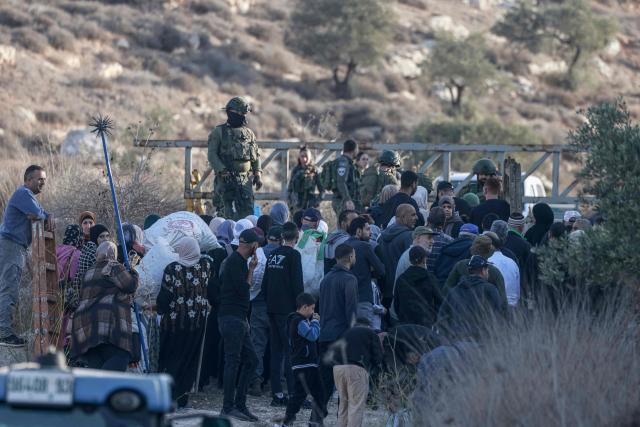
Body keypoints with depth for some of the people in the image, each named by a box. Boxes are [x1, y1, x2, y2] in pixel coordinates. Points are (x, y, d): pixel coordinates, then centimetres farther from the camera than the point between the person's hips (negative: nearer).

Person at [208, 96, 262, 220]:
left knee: (247, 211, -5)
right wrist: (223, 171, -17)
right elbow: (212, 155, -6)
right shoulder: (219, 132, 0)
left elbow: (256, 155, 18)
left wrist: (258, 175, 7)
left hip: (246, 180, 4)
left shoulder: (249, 133, 15)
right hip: (226, 179, -4)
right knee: (231, 214, -5)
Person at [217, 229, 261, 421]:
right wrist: (251, 270, -8)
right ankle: (228, 407, -5)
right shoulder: (235, 261, -13)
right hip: (232, 318, -10)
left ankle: (240, 404, 13)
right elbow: (243, 289, -17)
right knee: (233, 361, -8)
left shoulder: (238, 261, 18)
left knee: (251, 360, 10)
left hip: (239, 319, 10)